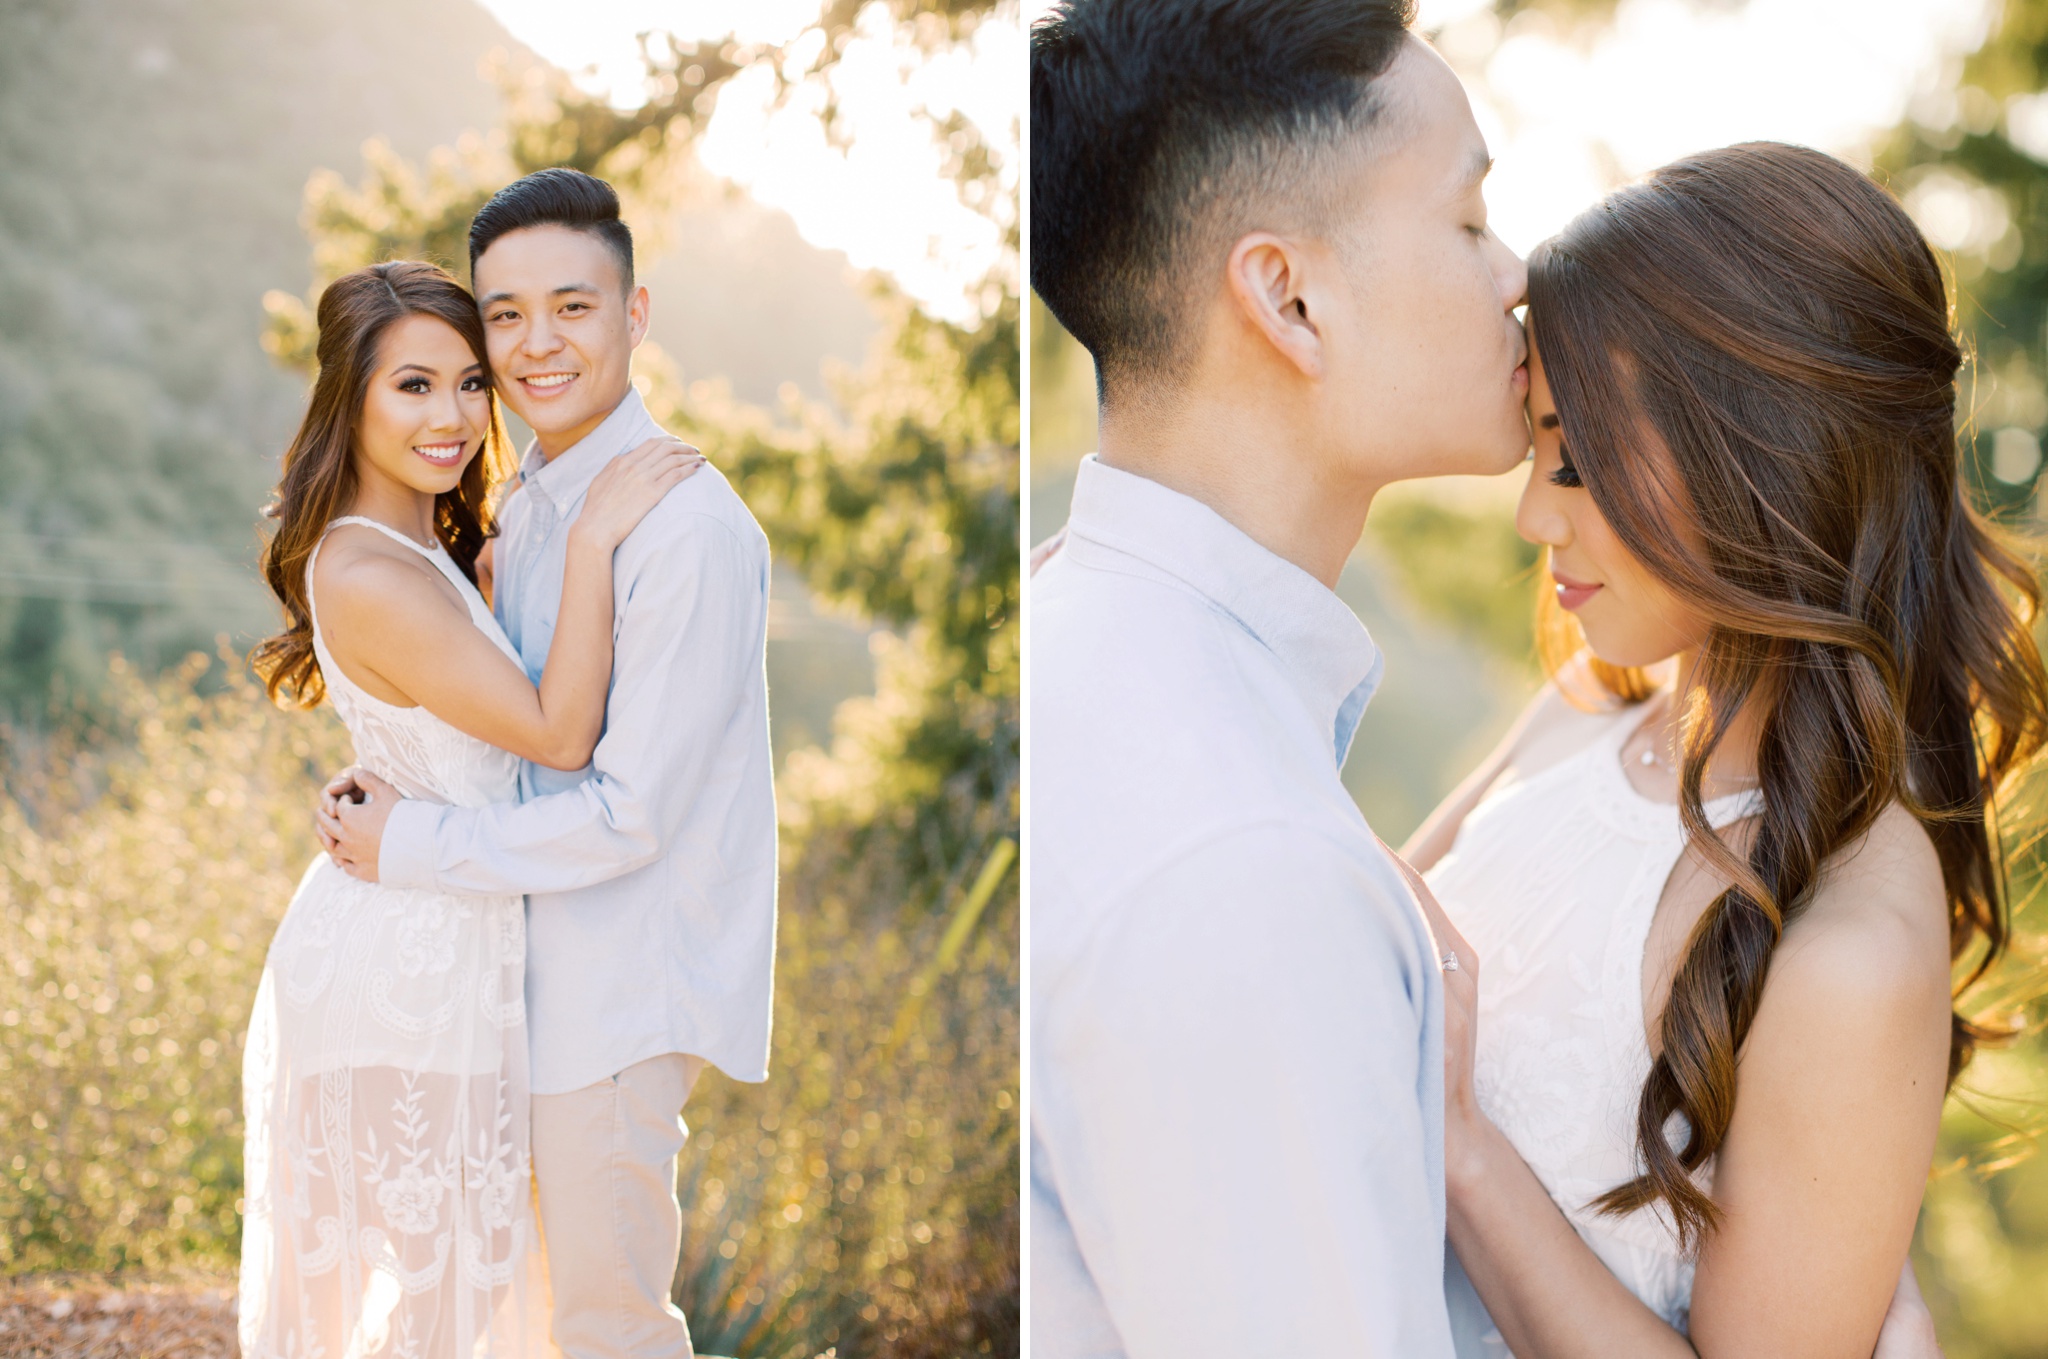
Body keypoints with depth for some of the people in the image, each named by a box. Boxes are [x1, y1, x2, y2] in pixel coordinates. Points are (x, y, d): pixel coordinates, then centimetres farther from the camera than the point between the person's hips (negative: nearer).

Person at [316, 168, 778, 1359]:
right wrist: (385, 780, 0)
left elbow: (632, 811, -23)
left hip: (628, 982, -9)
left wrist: (409, 846, -15)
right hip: (555, 958, 9)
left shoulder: (689, 531, -22)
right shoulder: (529, 509, 8)